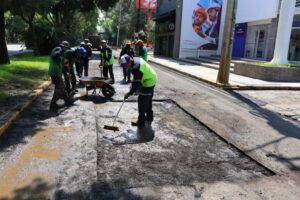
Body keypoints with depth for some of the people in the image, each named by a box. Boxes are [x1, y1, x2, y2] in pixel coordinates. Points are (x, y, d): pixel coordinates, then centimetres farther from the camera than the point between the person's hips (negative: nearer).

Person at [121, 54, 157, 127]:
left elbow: (137, 83, -27)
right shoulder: (136, 59, -1)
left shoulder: (136, 68, -31)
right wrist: (133, 82, 10)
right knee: (148, 100, 22)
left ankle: (141, 121, 4)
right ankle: (149, 117, 38)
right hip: (151, 80, 10)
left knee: (142, 101, -5)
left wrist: (129, 93, -20)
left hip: (148, 83, -10)